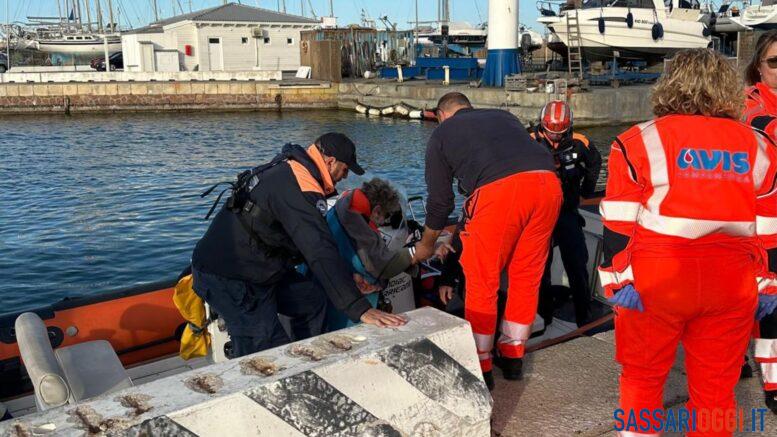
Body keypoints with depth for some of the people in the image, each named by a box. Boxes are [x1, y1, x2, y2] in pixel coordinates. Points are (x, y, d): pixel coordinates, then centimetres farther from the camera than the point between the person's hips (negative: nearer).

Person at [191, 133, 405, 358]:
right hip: (228, 279, -10)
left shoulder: (289, 169, 11)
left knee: (312, 301, 13)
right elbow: (322, 253, -33)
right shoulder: (300, 187, -24)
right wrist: (361, 309, -34)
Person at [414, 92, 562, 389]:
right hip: (548, 183, 5)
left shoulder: (442, 133, 23)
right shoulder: (504, 116, 33)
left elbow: (439, 200, 23)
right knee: (526, 276, 18)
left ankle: (480, 366, 18)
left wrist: (426, 245, 39)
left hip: (499, 189, -5)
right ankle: (513, 358, 31)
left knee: (482, 282, 10)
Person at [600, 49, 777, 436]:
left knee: (643, 376, 14)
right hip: (732, 283, 3)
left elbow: (619, 226, -9)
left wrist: (619, 279, -6)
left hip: (656, 279, -3)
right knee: (716, 384, 15)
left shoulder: (641, 141, -3)